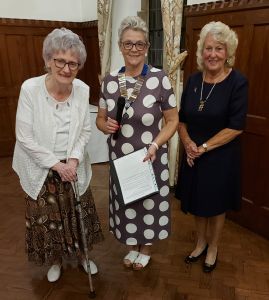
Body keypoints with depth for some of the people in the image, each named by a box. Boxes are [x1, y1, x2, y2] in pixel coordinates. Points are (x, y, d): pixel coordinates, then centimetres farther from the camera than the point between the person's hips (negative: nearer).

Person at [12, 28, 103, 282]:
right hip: (41, 170, -2)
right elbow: (24, 137, -16)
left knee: (78, 215, 16)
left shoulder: (82, 89, -9)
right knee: (47, 218, 13)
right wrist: (55, 164, -17)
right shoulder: (30, 88, -18)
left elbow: (85, 131, -1)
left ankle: (81, 255, 43)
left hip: (74, 168, 3)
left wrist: (74, 159, -14)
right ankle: (55, 260, 41)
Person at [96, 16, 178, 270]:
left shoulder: (159, 78, -12)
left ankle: (145, 249, 44)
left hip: (151, 159, -3)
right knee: (126, 205, 18)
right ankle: (133, 246, 47)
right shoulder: (109, 80, -1)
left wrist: (156, 144, -21)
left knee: (150, 204, 15)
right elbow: (100, 118, 8)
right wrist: (106, 125, -15)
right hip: (119, 158, 3)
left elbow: (173, 120, -7)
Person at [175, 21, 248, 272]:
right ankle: (201, 242, 43)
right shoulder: (194, 80, 0)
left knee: (216, 205, 14)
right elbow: (181, 119, 4)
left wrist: (204, 147, -18)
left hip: (221, 156, -4)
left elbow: (236, 127, -16)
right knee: (196, 202, 18)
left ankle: (213, 248, 39)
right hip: (193, 155, 4)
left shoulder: (238, 82, -13)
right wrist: (187, 143, -12)